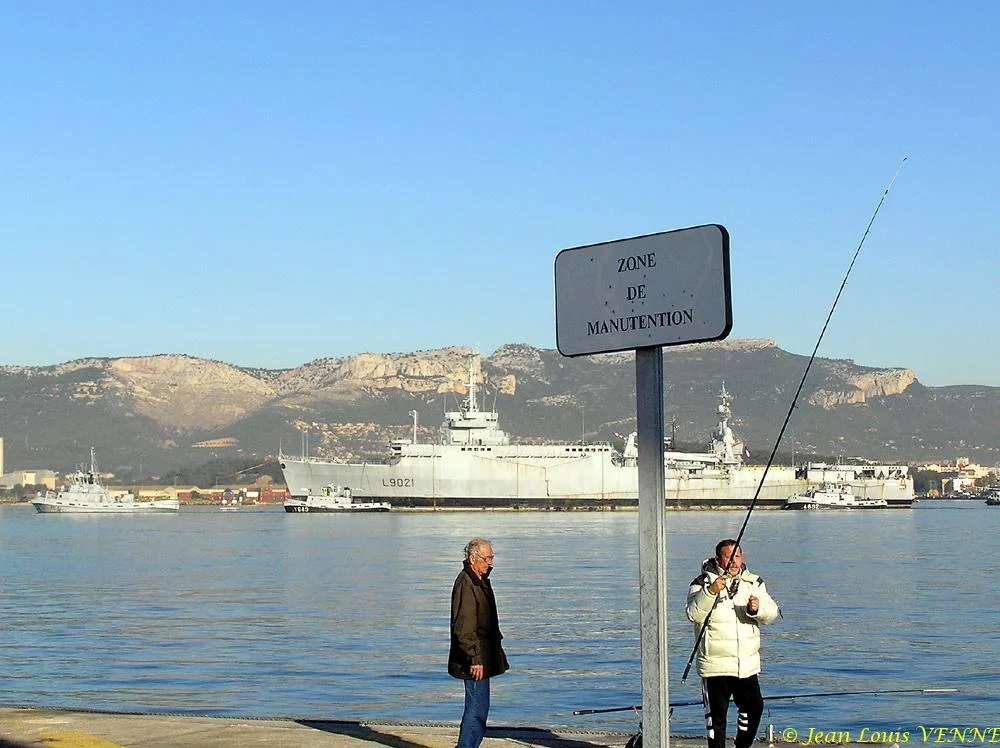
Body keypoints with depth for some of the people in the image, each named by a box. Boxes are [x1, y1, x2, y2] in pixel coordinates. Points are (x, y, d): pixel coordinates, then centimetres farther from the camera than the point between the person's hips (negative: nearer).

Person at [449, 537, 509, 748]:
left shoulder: (481, 580, 14)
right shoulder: (465, 585, -19)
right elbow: (464, 628, -23)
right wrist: (474, 659, -25)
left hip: (483, 656, 10)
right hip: (476, 660, -10)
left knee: (477, 708, 16)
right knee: (477, 709, -7)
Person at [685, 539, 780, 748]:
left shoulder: (753, 582, 8)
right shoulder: (703, 582, -4)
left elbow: (772, 613, -1)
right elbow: (694, 614, -16)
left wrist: (757, 609, -23)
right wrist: (710, 591, -29)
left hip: (747, 664, 4)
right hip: (715, 665, -4)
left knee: (754, 707, 10)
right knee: (716, 713, 0)